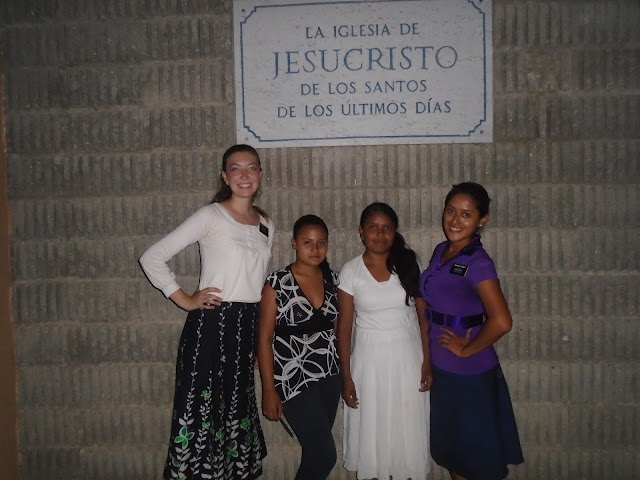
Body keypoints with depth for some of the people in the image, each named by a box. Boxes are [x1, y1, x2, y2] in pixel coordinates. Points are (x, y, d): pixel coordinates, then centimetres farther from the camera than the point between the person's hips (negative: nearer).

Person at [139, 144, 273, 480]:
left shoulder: (266, 225, 10)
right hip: (211, 325, -5)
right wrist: (185, 299, -9)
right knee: (202, 411, -1)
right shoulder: (211, 216, -7)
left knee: (237, 412, 13)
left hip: (248, 326, 6)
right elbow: (152, 258, -9)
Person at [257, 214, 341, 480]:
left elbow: (339, 327, 9)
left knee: (315, 451, 15)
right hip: (295, 379, -5)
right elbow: (264, 338, -9)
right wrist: (269, 389, -10)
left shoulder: (333, 278, 3)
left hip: (330, 376, 5)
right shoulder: (277, 282, -11)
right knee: (325, 455, -3)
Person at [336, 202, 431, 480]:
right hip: (369, 357, 0)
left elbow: (424, 317, 2)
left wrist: (427, 362, -3)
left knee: (408, 429, 9)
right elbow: (344, 326, -2)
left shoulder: (409, 265, -1)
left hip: (407, 355, 1)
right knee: (371, 431, 9)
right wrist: (346, 376, -4)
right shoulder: (350, 271, -4)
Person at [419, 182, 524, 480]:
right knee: (449, 448, 24)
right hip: (441, 367, 7)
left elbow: (501, 321, -33)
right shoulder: (441, 251, 2)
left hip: (469, 373, -7)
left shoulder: (477, 263, -21)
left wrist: (467, 349, -19)